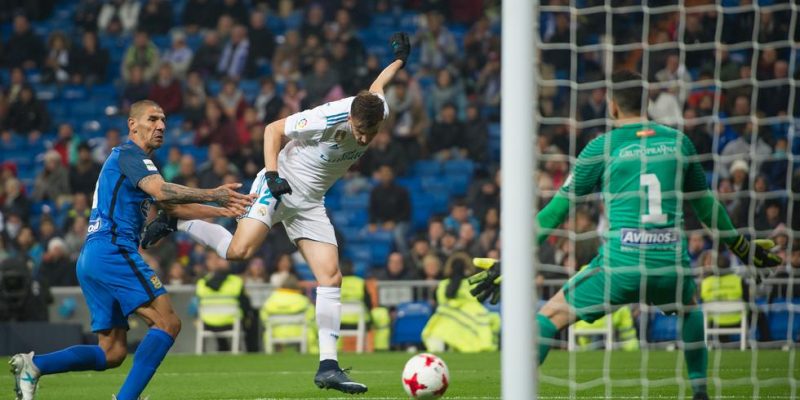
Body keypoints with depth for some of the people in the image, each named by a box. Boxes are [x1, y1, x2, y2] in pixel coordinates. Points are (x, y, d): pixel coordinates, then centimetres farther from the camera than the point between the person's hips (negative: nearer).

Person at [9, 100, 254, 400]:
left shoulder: (133, 160, 27)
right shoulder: (128, 154, -4)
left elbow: (172, 208, 29)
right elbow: (161, 192, -21)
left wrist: (221, 210, 21)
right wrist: (212, 194, -19)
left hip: (91, 260, 10)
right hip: (113, 250, -10)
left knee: (112, 353, 8)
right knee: (167, 323, -14)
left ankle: (33, 365, -1)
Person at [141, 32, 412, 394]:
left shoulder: (379, 111, -9)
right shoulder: (326, 119, -27)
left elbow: (375, 89, 16)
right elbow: (273, 129, -16)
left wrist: (398, 61, 32)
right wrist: (272, 173, -26)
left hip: (309, 202, 6)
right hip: (279, 187, -6)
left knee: (331, 276, -6)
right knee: (239, 251, -26)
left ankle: (328, 366, -5)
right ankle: (176, 222, -1)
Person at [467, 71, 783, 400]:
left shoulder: (603, 147, 4)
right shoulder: (678, 142, 12)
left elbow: (556, 211, 5)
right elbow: (705, 205, 25)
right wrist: (742, 247, 41)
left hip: (621, 264, -3)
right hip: (671, 264, 3)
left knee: (550, 317, 8)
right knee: (689, 308, 36)